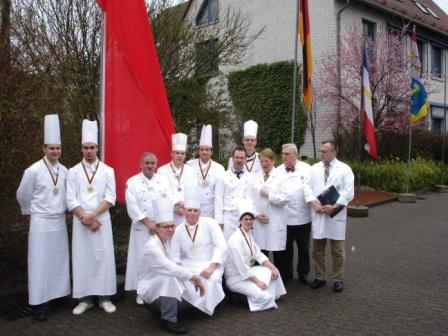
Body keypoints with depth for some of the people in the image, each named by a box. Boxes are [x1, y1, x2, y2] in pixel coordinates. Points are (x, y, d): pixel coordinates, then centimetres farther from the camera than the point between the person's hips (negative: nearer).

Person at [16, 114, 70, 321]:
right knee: (40, 261, -1)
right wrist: (31, 213, 9)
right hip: (41, 223, -5)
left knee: (59, 260, 11)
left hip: (59, 222, 5)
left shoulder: (64, 171, 3)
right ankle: (38, 303, 8)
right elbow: (22, 195, -1)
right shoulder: (33, 171, -12)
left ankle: (58, 294, 23)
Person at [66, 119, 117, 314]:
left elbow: (110, 198, -4)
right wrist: (86, 219, -11)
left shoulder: (107, 171, 2)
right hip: (80, 222, 1)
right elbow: (71, 200, -2)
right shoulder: (73, 172, 4)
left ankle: (104, 298, 12)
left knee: (103, 257, 1)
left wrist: (92, 216, -14)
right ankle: (85, 299, 14)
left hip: (102, 220, 0)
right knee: (82, 258, 3)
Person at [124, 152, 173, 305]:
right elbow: (133, 207, -8)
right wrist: (148, 223, -12)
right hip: (141, 228, -2)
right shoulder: (132, 182, -2)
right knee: (142, 259, 1)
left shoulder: (163, 180, 5)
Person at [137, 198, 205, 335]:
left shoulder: (167, 241, 0)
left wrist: (194, 279, -13)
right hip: (149, 288, -8)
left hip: (162, 285, 9)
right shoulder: (152, 247, -28)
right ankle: (168, 320, -22)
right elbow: (169, 268, -37)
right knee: (169, 278, -36)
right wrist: (195, 277, -34)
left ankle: (157, 305, 15)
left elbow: (172, 267, -1)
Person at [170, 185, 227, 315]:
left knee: (210, 280, -33)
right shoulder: (178, 230, 5)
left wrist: (211, 267, -22)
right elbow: (175, 254, 7)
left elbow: (221, 247, -13)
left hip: (210, 264, -3)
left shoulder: (209, 223, -6)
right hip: (188, 265, 3)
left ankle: (207, 307, -7)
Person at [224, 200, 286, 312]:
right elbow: (242, 268, -24)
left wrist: (272, 266, -7)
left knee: (273, 272, 4)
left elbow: (258, 254, 6)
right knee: (264, 296, -20)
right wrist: (258, 281, -18)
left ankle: (270, 298, 12)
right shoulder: (236, 240, -26)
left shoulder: (249, 234, 4)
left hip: (247, 271, 9)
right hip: (236, 278, -9)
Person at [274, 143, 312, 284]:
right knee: (285, 248, 11)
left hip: (303, 217, -1)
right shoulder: (278, 171, 5)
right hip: (284, 217, 1)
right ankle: (285, 273, 26)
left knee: (303, 247, 13)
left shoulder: (306, 169, -1)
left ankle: (303, 273, 29)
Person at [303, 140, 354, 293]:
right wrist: (314, 203, -13)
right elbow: (307, 187, 2)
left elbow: (348, 192, -8)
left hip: (336, 214, -3)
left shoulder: (345, 169, -1)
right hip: (318, 213, 3)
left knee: (337, 250, 6)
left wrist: (334, 206, -17)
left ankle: (338, 279, 20)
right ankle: (319, 277, 23)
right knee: (317, 249, 10)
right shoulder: (314, 168, 9)